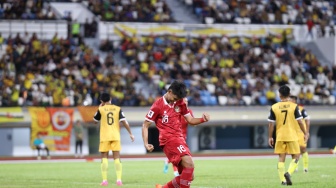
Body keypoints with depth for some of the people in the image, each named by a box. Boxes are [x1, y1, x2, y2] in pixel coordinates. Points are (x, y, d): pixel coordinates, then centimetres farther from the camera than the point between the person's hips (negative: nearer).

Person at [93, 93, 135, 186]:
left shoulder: (101, 109, -1)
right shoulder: (118, 109, 2)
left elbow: (95, 120, 15)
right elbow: (124, 121, -5)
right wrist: (130, 133, -1)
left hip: (105, 137, -1)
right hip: (115, 136, 1)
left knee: (104, 158, 5)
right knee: (117, 158, 4)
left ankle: (104, 180, -2)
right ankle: (119, 180, -6)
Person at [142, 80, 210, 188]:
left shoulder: (180, 103, 11)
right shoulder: (158, 105, -6)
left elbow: (190, 120, 16)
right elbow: (145, 125, -1)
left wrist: (202, 119, -5)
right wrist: (146, 143, -11)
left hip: (179, 139, 7)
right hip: (168, 140, -7)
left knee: (188, 177, 5)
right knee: (189, 164, -27)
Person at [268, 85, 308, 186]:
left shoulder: (274, 107, -1)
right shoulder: (294, 106, -6)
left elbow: (271, 124, 0)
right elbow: (300, 121, -5)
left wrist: (270, 137, 8)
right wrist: (305, 134, 5)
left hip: (280, 137, 2)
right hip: (292, 136, -2)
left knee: (281, 158, 8)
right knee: (295, 157, 8)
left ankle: (283, 180, 3)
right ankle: (288, 173, -16)